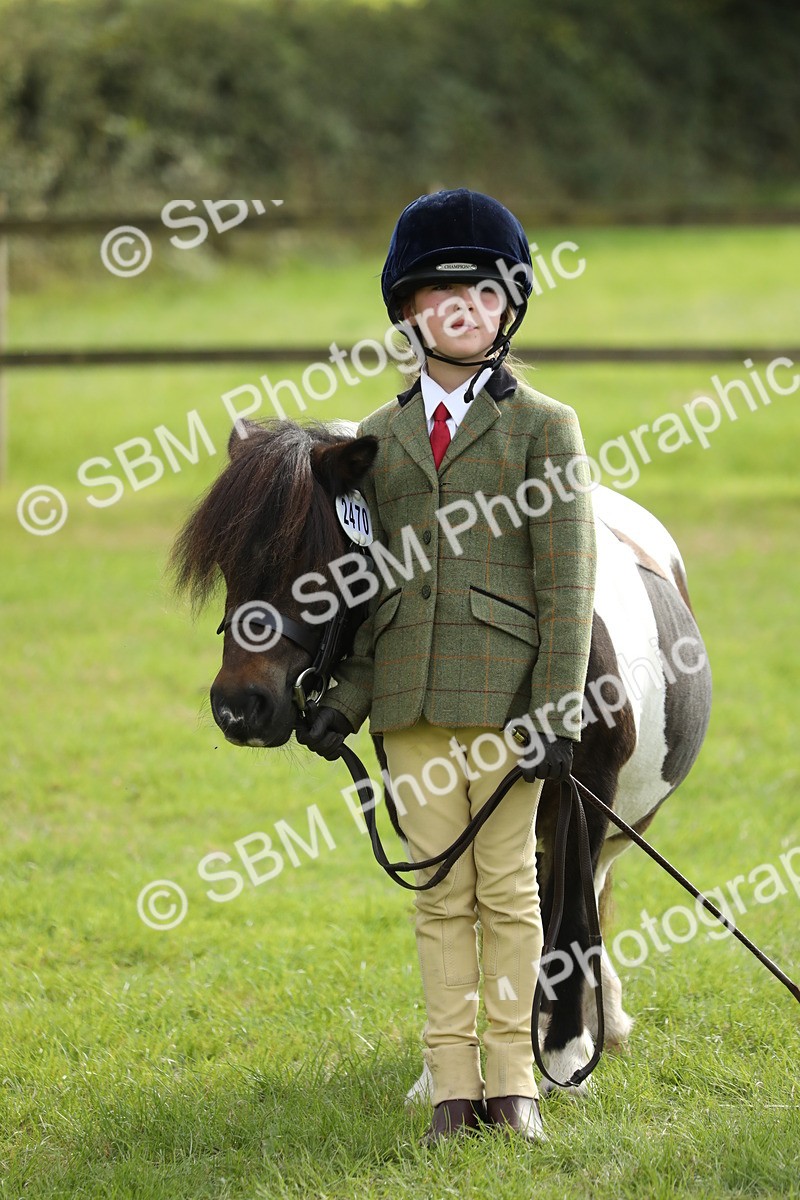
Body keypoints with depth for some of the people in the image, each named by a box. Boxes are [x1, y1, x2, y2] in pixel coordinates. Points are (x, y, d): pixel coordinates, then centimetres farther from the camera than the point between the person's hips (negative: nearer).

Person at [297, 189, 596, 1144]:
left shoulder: (543, 426, 1)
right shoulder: (379, 437, 12)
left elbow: (565, 582, -4)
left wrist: (558, 708, -11)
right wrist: (344, 699, 3)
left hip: (504, 690, -3)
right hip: (410, 697, 3)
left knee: (507, 884, 3)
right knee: (440, 891, 6)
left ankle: (511, 1075, 11)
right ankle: (452, 1081, 10)